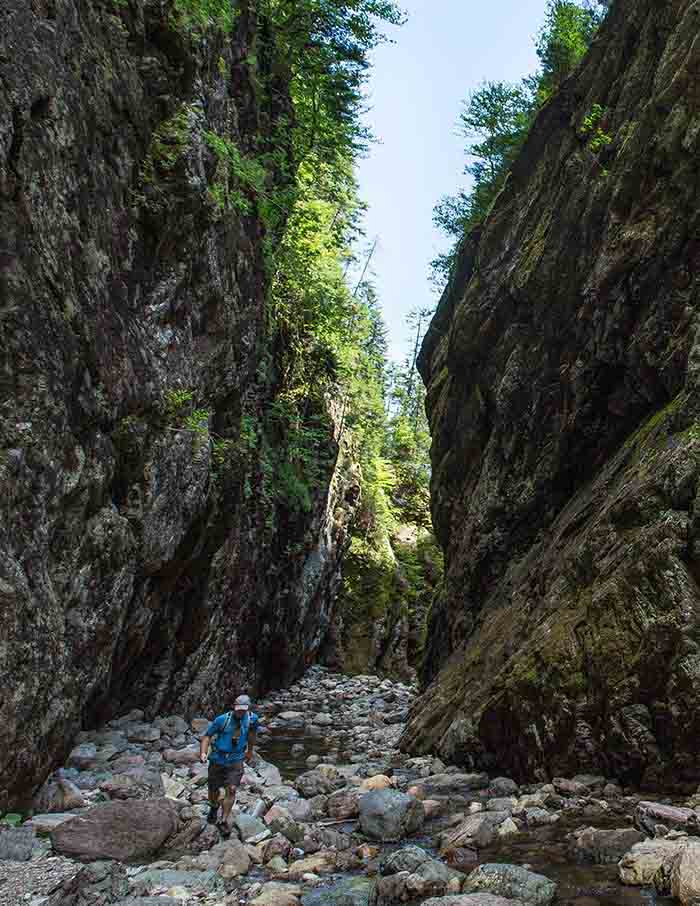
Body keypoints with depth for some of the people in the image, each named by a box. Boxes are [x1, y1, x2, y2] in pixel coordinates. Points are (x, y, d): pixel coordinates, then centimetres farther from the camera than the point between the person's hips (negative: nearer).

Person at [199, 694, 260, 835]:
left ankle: (223, 821, 2)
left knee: (231, 790, -12)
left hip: (235, 761, 1)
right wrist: (203, 753, -27)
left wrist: (250, 751, 21)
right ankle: (214, 808, 45)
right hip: (217, 759, 0)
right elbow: (207, 736, -12)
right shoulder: (222, 720, -19)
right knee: (213, 789, 13)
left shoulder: (252, 719, -10)